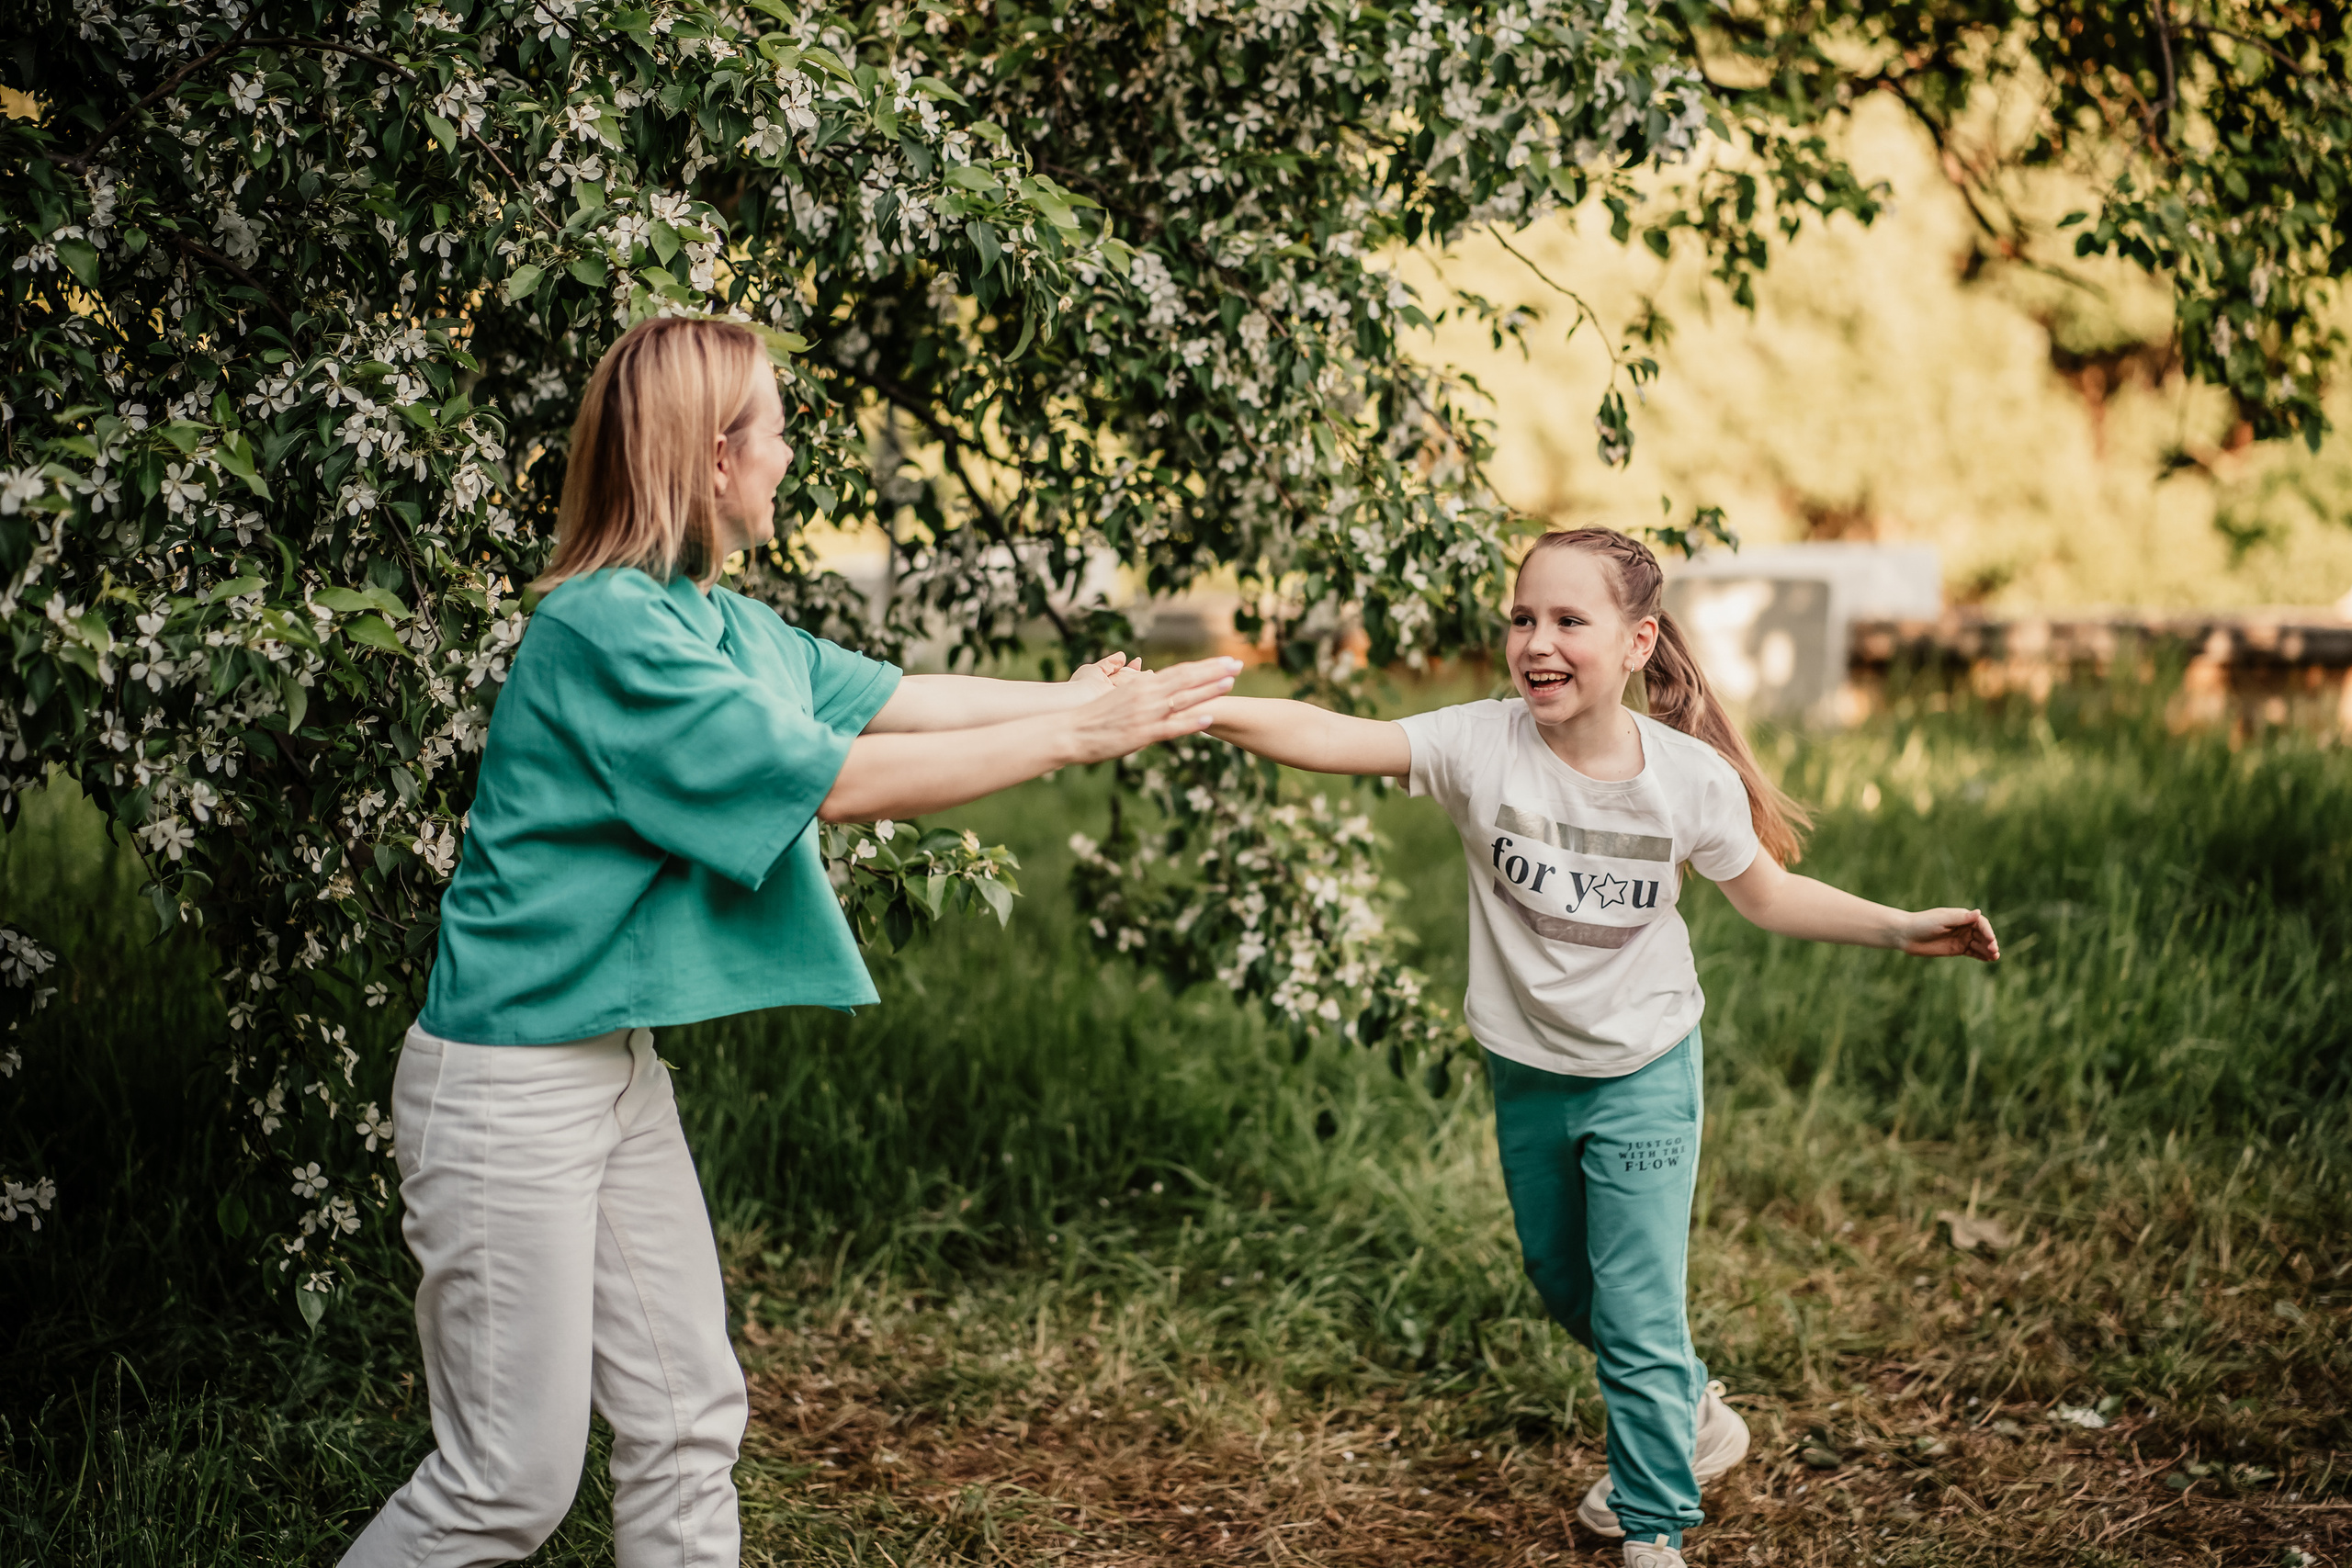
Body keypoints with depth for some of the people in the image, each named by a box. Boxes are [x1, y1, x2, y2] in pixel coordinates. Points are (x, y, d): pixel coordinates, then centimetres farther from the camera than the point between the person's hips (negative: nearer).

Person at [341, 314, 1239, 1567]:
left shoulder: (723, 622, 8)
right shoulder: (605, 629, -22)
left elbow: (892, 697, 11)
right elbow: (839, 780, -22)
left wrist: (1087, 699, 10)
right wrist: (1068, 739, -17)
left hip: (619, 1069, 10)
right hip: (508, 1085, -10)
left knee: (687, 1427, 12)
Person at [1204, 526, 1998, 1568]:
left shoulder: (1691, 777, -18)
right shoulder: (1481, 747, -20)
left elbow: (1767, 894, 0)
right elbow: (1329, 737, -32)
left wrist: (1902, 928, -8)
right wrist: (1201, 707, -48)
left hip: (1644, 1073, -3)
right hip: (1526, 1077, 3)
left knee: (1638, 1315, -3)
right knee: (1561, 1284, 23)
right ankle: (1689, 1414, 50)